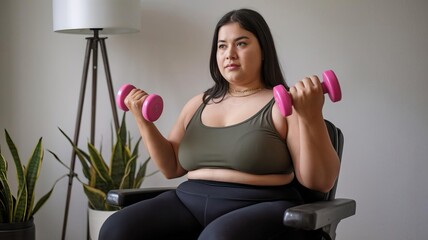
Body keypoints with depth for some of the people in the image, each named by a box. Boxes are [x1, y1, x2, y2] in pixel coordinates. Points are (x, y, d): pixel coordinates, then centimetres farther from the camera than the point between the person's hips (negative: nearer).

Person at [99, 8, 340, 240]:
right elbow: (172, 167, 22)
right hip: (190, 204, 5)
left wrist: (312, 117, -20)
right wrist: (143, 120, 10)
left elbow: (321, 181, -6)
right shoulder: (198, 104, 18)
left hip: (261, 209, -4)